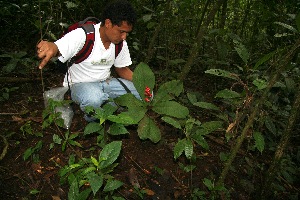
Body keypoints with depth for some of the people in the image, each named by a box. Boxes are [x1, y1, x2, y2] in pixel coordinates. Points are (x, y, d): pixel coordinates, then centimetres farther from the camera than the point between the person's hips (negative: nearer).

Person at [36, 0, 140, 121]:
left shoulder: (120, 43, -4)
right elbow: (57, 48, -35)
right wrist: (50, 47, -62)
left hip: (106, 82, 5)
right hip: (80, 84, -5)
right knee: (93, 98, -41)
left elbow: (122, 69, 5)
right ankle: (93, 121, -6)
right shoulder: (82, 35, -23)